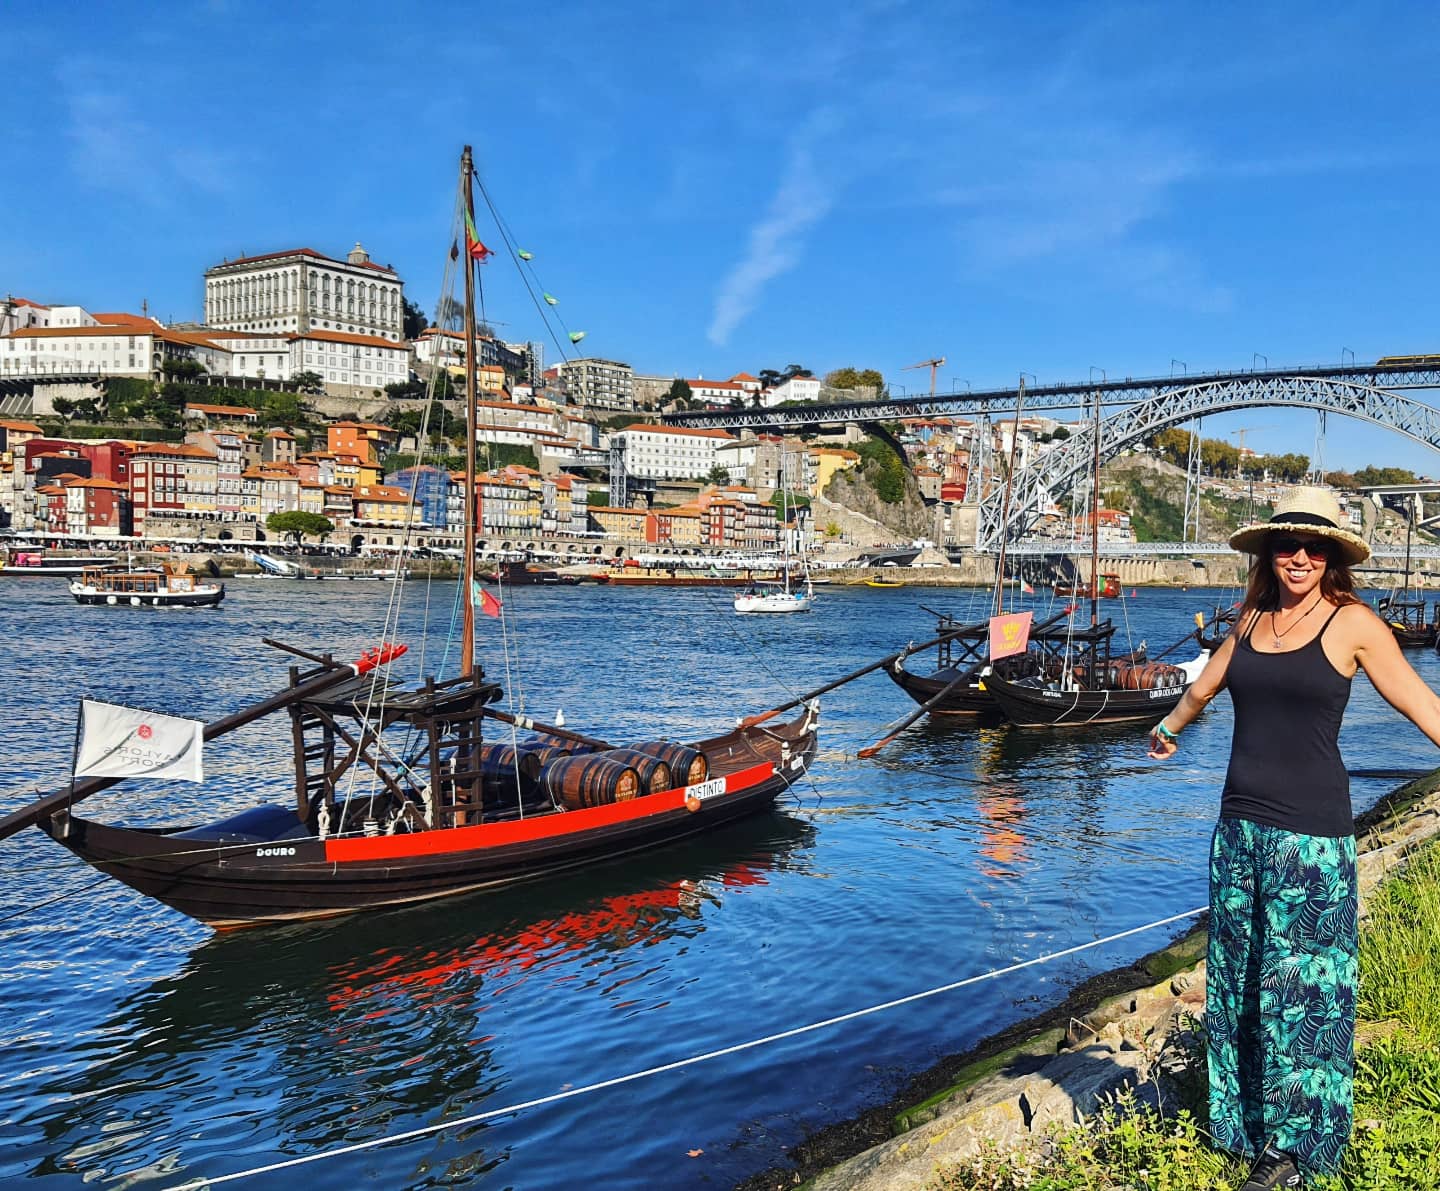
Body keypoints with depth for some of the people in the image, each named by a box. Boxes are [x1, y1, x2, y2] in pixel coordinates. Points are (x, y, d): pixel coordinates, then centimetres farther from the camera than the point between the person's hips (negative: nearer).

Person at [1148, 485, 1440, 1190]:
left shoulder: (1352, 622, -5)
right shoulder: (1253, 619, 8)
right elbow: (1205, 686, 25)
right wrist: (1168, 730, 41)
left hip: (1310, 831, -5)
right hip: (1240, 822, 5)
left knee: (1298, 983, 3)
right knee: (1238, 974, 12)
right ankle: (1244, 1123, 28)